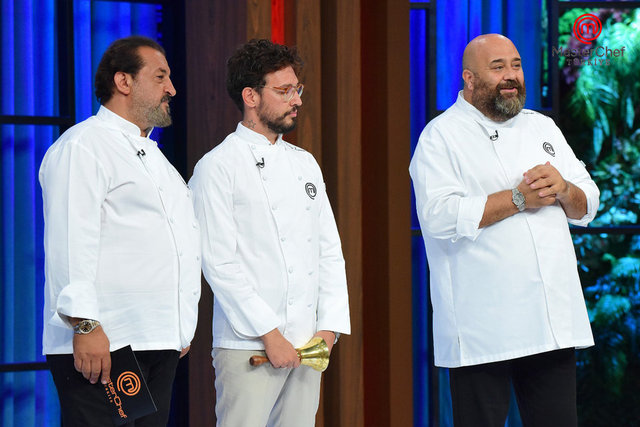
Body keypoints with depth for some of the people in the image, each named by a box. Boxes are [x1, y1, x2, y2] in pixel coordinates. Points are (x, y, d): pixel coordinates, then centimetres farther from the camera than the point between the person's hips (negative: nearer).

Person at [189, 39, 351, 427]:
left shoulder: (305, 163, 17)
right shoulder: (218, 167, -4)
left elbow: (330, 250, 16)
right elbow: (220, 262, -10)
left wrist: (330, 326, 3)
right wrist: (269, 333, -13)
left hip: (308, 343, 6)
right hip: (248, 346, -6)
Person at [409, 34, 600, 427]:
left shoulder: (543, 129, 18)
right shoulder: (441, 137, -1)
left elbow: (587, 206, 17)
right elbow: (440, 216, -17)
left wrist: (563, 189, -6)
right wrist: (520, 198, -13)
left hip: (554, 321, 6)